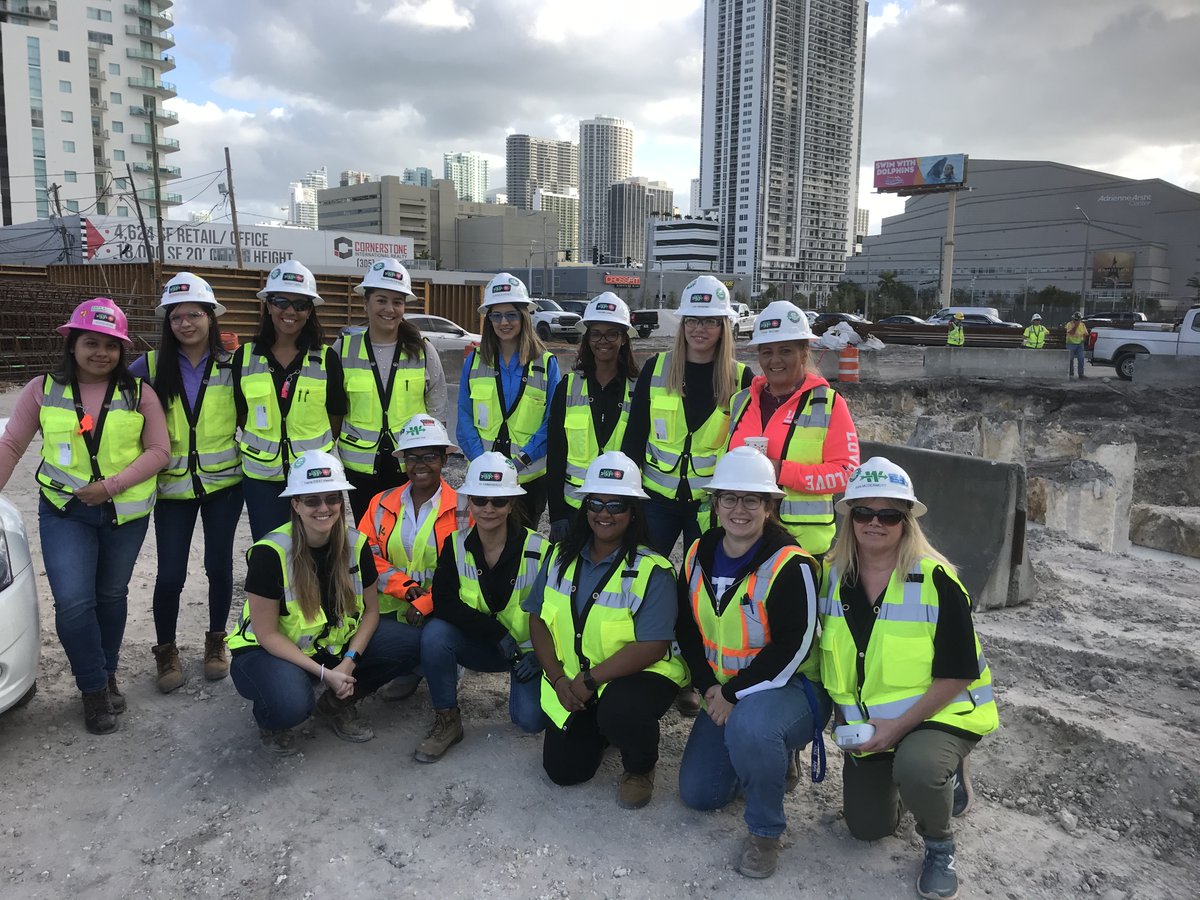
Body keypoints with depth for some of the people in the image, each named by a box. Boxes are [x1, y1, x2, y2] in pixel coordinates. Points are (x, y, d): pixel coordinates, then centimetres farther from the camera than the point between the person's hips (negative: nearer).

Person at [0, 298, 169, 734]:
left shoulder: (138, 394, -2)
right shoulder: (43, 390, 1)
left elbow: (159, 451, -6)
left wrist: (113, 485, -17)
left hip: (126, 513, 0)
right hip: (65, 511, 0)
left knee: (111, 596, 14)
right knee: (73, 602, -9)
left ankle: (107, 676, 32)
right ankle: (95, 689, 8)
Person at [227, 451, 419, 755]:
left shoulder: (355, 544, -10)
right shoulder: (270, 553, -23)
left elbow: (370, 610, -1)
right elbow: (267, 633, -19)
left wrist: (349, 661, -18)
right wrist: (324, 673, -24)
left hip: (335, 643, 4)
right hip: (272, 651, -4)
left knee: (403, 648, -20)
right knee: (290, 705, -36)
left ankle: (336, 704, 6)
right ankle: (270, 721, 3)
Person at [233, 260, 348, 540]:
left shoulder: (327, 358, -2)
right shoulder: (244, 357, 1)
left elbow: (335, 419, 4)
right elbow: (242, 416, 8)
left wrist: (315, 451, 3)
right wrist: (266, 445, 6)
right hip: (261, 477, 1)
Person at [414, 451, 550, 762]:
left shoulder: (538, 549, -16)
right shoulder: (456, 544, -8)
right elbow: (444, 602, -16)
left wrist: (538, 653, -17)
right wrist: (496, 631, -25)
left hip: (528, 650, -2)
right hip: (481, 645, 2)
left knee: (530, 719, -23)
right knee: (435, 632, -27)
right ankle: (447, 721, -8)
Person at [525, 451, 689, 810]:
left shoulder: (652, 571, -16)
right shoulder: (561, 558, 1)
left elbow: (652, 646, -22)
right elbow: (538, 619, 2)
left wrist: (591, 680, -22)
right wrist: (558, 678, -10)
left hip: (638, 674, -5)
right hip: (572, 681, 5)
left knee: (620, 713, -36)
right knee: (562, 770, -2)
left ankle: (640, 768, -1)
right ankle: (599, 727, 31)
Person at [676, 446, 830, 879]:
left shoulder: (791, 566, -22)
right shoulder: (699, 555, -2)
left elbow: (791, 650, -24)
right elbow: (687, 629, 5)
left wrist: (734, 694, -20)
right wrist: (709, 686, -7)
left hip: (790, 687, -7)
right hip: (725, 692, 7)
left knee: (749, 728, -40)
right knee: (697, 793, 4)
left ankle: (765, 831, -11)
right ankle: (775, 760, 31)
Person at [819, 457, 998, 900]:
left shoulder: (935, 579, -19)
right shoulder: (833, 575, -5)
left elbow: (957, 673, -17)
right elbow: (829, 654, 7)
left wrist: (900, 725, -22)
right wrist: (846, 719, -1)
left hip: (939, 713, -5)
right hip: (868, 722, 5)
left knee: (915, 769, -37)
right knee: (867, 828, 8)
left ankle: (939, 845, -2)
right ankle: (940, 776, 35)